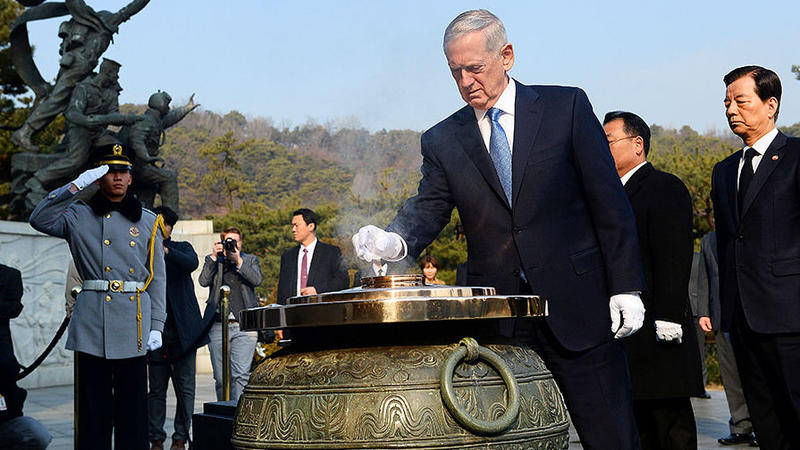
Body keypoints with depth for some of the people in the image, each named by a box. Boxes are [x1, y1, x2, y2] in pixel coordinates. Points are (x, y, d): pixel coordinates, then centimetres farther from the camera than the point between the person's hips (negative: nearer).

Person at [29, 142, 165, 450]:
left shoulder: (147, 222, 10)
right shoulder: (79, 217, 10)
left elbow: (157, 278, 9)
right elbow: (39, 219, -8)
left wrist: (156, 326, 3)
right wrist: (75, 186, -11)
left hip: (133, 322, 0)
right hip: (92, 319, 0)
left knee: (132, 402, 3)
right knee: (93, 403, 2)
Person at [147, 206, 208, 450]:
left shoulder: (181, 248, 10)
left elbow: (192, 263, -14)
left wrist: (165, 250, -29)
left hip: (183, 330, 0)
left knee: (185, 388, 2)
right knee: (156, 389, 1)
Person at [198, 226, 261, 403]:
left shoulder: (251, 260, 15)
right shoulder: (213, 260, 16)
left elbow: (257, 279, -4)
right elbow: (203, 281, -2)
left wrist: (238, 261, -11)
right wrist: (214, 256, -8)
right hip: (218, 327, 1)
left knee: (241, 374, -13)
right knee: (221, 378, 4)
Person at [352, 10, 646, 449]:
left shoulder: (566, 106, 2)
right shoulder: (442, 140, 8)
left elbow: (608, 201, 0)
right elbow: (428, 207, -2)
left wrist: (625, 286, -5)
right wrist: (394, 240, -25)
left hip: (577, 307, -1)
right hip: (497, 321, 2)